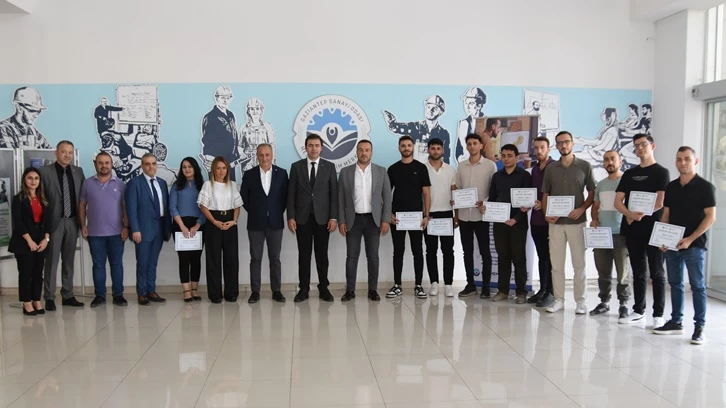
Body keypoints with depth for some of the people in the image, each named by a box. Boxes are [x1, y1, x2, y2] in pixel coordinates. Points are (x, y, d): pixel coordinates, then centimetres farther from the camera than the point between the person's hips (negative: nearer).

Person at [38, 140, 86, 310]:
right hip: (54, 222, -4)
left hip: (72, 222, 4)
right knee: (52, 260, 0)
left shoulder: (78, 171, 9)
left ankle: (68, 295, 17)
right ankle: (49, 297, 7)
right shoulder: (44, 171, -4)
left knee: (69, 260, 10)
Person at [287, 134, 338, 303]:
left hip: (322, 217, 0)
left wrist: (334, 217, -6)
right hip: (302, 217, 0)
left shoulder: (329, 167, 3)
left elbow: (334, 193, 1)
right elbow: (291, 194, 2)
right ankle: (304, 289, 12)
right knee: (304, 255, 5)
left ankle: (323, 288, 14)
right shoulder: (296, 166, 4)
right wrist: (291, 217, -5)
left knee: (322, 255, 6)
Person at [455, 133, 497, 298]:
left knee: (484, 252, 2)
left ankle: (486, 286, 9)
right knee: (467, 252, 9)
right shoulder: (461, 166, 10)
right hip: (464, 215, 4)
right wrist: (456, 212, 9)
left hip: (481, 214, -3)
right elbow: (458, 190, 12)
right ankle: (470, 285, 17)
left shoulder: (490, 165, -1)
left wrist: (485, 202, -17)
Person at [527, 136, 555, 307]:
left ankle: (551, 292, 3)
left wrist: (544, 204, -17)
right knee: (541, 255, 12)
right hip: (536, 218, 7)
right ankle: (542, 289, 19)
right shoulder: (534, 169, 16)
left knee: (550, 256, -2)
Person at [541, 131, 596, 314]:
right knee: (556, 263, 6)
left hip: (576, 221, -2)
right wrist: (546, 214, -3)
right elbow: (545, 194, 12)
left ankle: (580, 301, 12)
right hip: (555, 222, 3)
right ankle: (559, 300, 14)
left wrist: (582, 209, -13)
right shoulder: (551, 168, 9)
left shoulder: (585, 166, 2)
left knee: (579, 263, 3)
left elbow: (592, 192, 3)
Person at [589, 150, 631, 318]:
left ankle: (623, 304, 8)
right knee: (603, 271, 9)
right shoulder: (600, 184, 17)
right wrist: (594, 219, 5)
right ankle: (604, 302, 19)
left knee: (623, 272, -2)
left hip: (621, 233, -5)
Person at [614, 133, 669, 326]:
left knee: (656, 273, 0)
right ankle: (638, 310, 18)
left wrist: (640, 214, -14)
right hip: (632, 229, 5)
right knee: (638, 272, 11)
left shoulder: (661, 172, 1)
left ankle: (658, 314, 5)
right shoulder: (629, 173, 15)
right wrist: (630, 214, -11)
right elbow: (618, 201, 7)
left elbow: (660, 203, -10)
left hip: (653, 229, -5)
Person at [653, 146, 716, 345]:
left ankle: (699, 327, 6)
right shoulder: (671, 187, 11)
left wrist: (690, 239, -17)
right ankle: (676, 322, 21)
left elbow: (710, 217, -9)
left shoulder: (705, 187, -5)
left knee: (698, 286, 0)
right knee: (675, 284, 12)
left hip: (694, 245, -5)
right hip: (672, 245, 5)